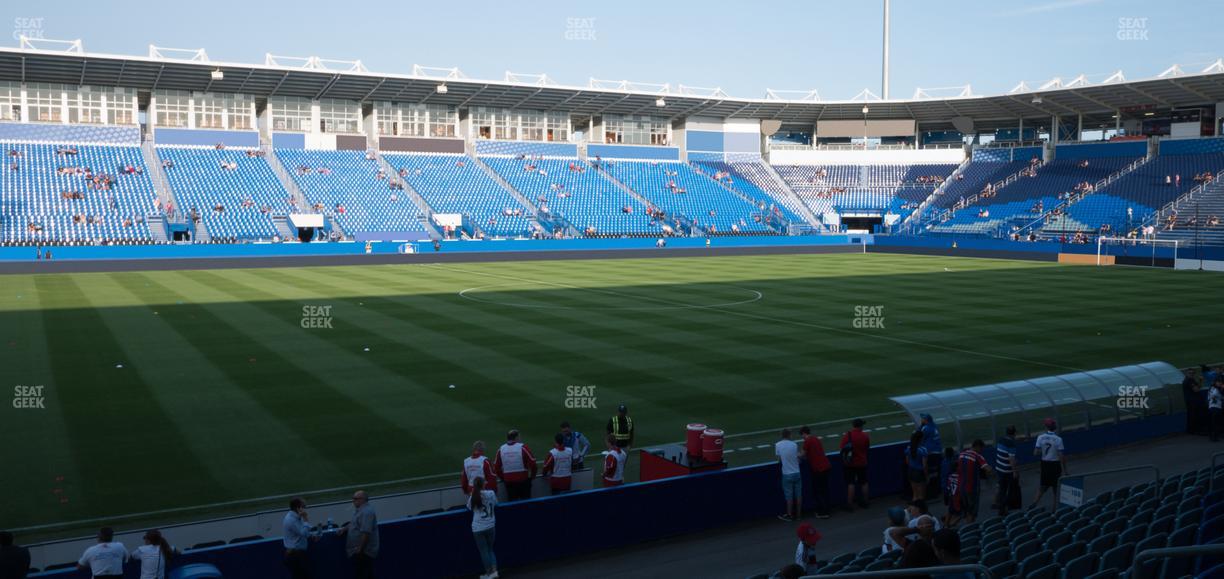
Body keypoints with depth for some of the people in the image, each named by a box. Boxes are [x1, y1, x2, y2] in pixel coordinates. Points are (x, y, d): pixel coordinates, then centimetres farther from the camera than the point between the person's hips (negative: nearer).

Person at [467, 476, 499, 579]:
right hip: (491, 526, 2)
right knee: (490, 549, 18)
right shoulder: (491, 493, -5)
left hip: (478, 528, -2)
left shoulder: (473, 497, -10)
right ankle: (494, 571, 6)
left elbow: (469, 507, 7)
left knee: (483, 551, 10)